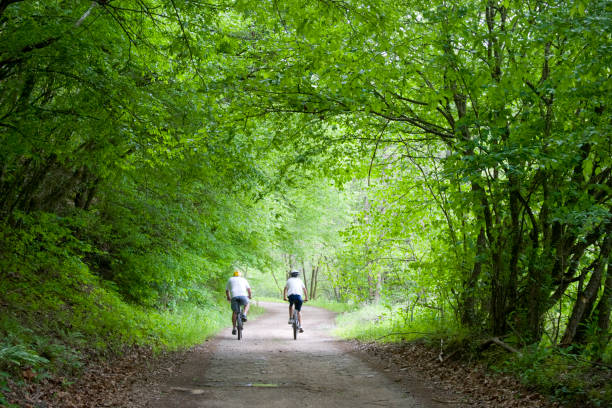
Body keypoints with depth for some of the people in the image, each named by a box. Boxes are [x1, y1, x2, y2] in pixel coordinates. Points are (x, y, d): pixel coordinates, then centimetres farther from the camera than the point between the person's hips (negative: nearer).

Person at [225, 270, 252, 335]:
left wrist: (228, 297, 46)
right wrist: (250, 295, 40)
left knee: (234, 312, 12)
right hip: (243, 295, -1)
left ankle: (234, 328, 6)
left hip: (234, 296, 1)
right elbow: (248, 289, 22)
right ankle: (244, 315, 1)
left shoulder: (230, 279, 28)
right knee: (247, 304, 28)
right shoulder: (243, 279, 26)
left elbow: (227, 290, 30)